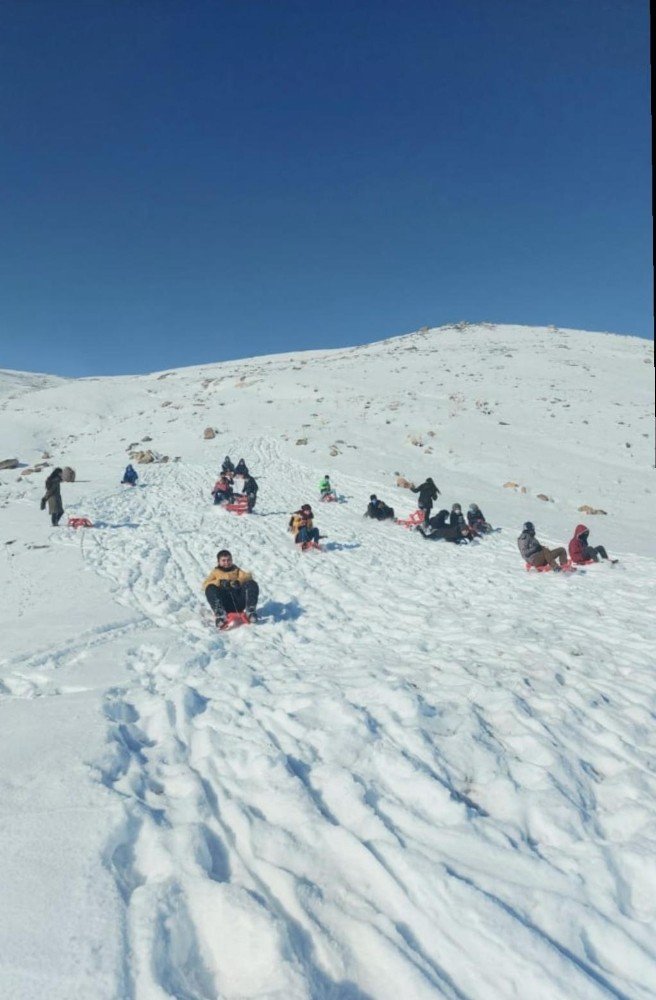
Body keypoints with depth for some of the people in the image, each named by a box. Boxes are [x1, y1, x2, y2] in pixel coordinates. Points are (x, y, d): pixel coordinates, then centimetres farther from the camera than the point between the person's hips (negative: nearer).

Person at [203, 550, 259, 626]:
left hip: (239, 603, 1)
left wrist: (239, 581, -16)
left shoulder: (237, 570, 27)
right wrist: (219, 582, -13)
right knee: (210, 588, -27)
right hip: (225, 604, -1)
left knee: (252, 584, -20)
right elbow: (205, 584, 5)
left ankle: (250, 610, -32)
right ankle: (220, 613, -42)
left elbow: (248, 576, 5)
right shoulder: (215, 572, 25)